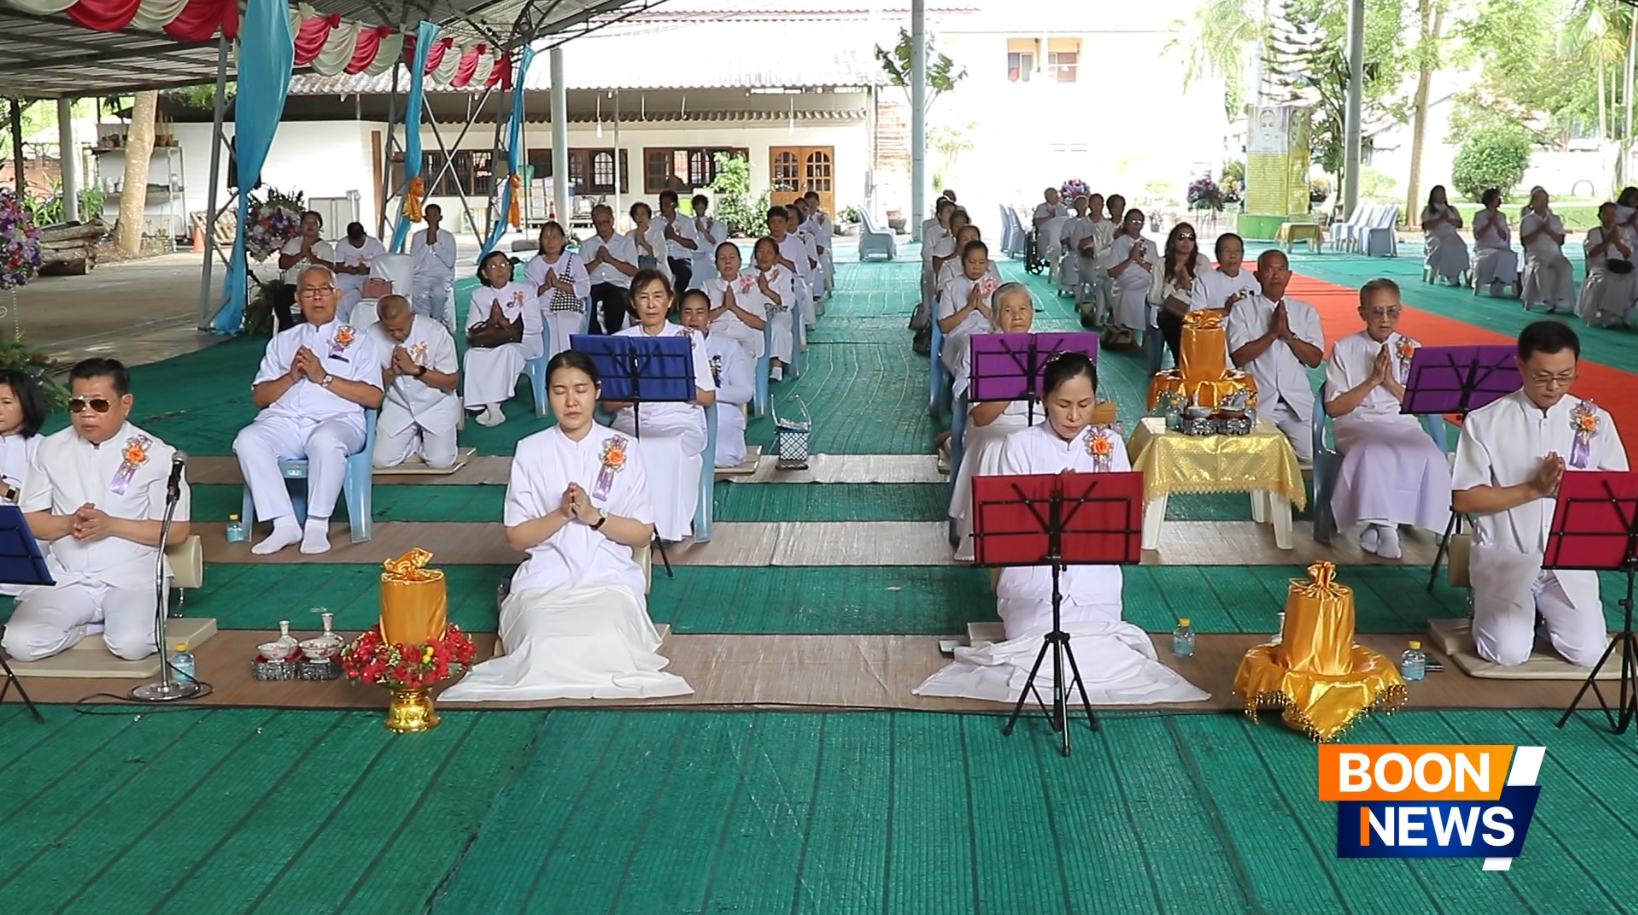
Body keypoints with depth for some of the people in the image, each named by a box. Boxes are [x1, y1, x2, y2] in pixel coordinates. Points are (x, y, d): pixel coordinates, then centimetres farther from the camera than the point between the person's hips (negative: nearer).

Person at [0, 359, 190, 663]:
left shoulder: (156, 454, -3)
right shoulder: (50, 450, 7)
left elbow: (176, 530, -3)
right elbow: (28, 521, 9)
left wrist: (111, 525, -15)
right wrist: (68, 523, -13)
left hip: (133, 576, -3)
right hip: (64, 577, 3)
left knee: (131, 645, -30)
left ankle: (119, 620, 5)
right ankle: (96, 622, 5)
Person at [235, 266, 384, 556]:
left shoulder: (358, 341, 16)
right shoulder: (282, 341, 25)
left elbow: (373, 397, 2)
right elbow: (259, 397, 17)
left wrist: (324, 377, -7)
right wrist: (291, 376, -2)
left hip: (337, 420, -3)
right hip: (284, 420, 3)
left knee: (325, 441, -39)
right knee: (247, 440, -29)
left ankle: (317, 524, -25)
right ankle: (284, 523, -27)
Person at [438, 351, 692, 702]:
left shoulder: (624, 450, 4)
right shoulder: (530, 451, 5)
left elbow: (642, 534, 5)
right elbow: (516, 537, 6)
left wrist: (595, 516, -12)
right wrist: (560, 514, -12)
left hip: (610, 577, 0)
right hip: (545, 578, 0)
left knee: (606, 645, -33)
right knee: (543, 648, -32)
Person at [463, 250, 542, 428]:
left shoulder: (525, 290, 7)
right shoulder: (478, 295, 12)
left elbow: (534, 326, -4)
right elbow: (471, 331, 3)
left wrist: (506, 323, -16)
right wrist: (490, 323, -17)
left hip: (522, 343, -2)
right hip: (488, 346, 2)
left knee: (507, 351, -37)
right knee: (473, 355, -32)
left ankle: (493, 405, -36)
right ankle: (489, 405, -36)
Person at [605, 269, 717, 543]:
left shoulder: (688, 338, 10)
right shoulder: (620, 341, 12)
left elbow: (708, 397, 7)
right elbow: (607, 402, 8)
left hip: (681, 420, -1)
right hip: (633, 420, 1)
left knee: (670, 448, -36)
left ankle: (669, 524, -25)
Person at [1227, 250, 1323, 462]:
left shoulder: (1306, 311, 10)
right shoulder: (1242, 310, 2)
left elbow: (1315, 358, 1)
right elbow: (1239, 357, -9)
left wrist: (1288, 335, -11)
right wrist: (1272, 333, -13)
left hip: (1298, 403, 2)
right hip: (1258, 402, -2)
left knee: (1311, 458, -7)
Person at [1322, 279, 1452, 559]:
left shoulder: (1411, 349, 11)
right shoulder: (1344, 349, 3)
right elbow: (1333, 408, -2)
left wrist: (1391, 382, -9)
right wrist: (1372, 381, -11)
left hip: (1402, 424, 3)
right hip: (1357, 424, -3)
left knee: (1431, 458, -30)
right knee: (1373, 455, -39)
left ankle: (1381, 525, -19)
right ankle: (1384, 525, -23)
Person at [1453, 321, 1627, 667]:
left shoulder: (1596, 421, 2)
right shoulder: (1484, 422, -6)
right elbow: (1464, 499, -7)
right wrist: (1533, 488, -17)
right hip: (1504, 555, -2)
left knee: (1587, 652, -11)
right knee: (1509, 652, -17)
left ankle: (1547, 610, 21)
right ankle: (1488, 605, 18)